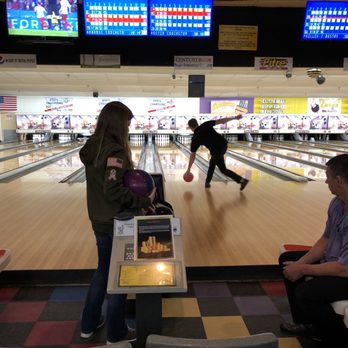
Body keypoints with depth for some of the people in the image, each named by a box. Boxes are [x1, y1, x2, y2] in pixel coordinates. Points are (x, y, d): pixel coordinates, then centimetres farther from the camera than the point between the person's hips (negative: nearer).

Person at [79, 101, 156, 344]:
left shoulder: (92, 147, 4)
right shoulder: (115, 151, -22)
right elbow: (113, 190, -28)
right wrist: (144, 202, -19)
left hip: (99, 221, 8)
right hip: (118, 223, -8)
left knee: (103, 269, 24)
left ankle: (89, 324, 39)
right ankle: (116, 332, 29)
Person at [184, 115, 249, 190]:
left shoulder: (195, 138, 3)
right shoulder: (206, 124, 9)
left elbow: (193, 155, 7)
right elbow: (221, 121, 2)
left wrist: (188, 169, 16)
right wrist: (235, 117, 7)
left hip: (216, 150, -6)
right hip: (223, 144, 6)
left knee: (223, 170, 8)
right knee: (212, 163, 24)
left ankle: (242, 180, -2)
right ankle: (207, 182, 31)